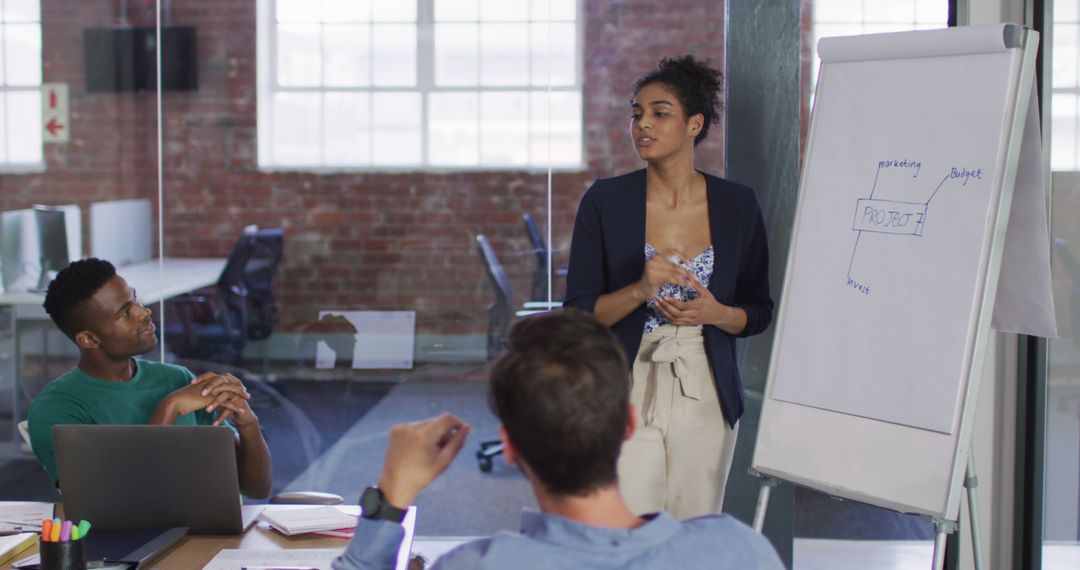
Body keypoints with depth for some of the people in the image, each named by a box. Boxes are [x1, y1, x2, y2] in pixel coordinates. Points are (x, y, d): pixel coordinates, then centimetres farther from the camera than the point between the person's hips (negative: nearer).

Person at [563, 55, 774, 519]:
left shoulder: (737, 205, 2)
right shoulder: (605, 201, -3)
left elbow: (760, 311, 9)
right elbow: (577, 313, -4)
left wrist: (715, 313, -11)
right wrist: (640, 290, -20)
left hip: (706, 398, 2)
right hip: (627, 398, -2)